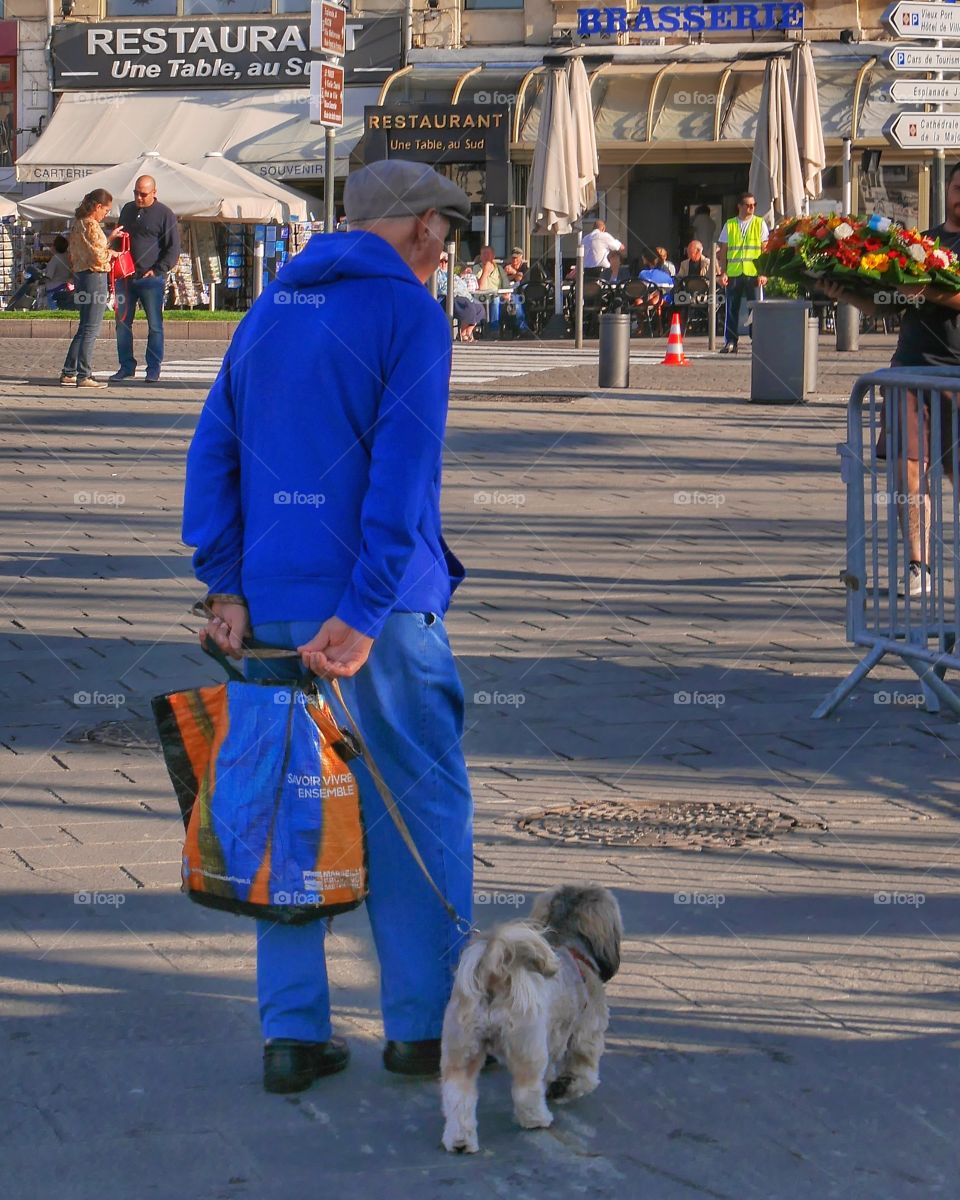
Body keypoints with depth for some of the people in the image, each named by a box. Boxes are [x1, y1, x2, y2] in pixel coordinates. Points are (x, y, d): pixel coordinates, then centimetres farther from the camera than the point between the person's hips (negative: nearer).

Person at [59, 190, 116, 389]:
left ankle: (68, 373, 14)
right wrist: (111, 253, 1)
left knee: (84, 328, 15)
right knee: (91, 330, -5)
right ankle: (84, 376, -4)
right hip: (95, 277, -10)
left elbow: (71, 253, 19)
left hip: (80, 275, 10)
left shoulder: (78, 224, 13)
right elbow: (99, 257, -20)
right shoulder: (91, 225, -15)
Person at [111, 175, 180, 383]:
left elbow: (174, 248, -2)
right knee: (122, 323, 4)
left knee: (155, 325, 0)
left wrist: (158, 270, -11)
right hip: (126, 277, 5)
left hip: (151, 279, -5)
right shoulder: (128, 209, 14)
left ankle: (154, 368, 6)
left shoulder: (164, 214, -2)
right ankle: (126, 366, 12)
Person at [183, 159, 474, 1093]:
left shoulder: (269, 309, 15)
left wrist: (228, 588, 3)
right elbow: (402, 474, -16)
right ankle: (423, 1022, 12)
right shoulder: (410, 315, -6)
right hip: (374, 608, -6)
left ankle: (291, 1033, 10)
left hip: (268, 607, 6)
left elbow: (213, 451, 9)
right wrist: (363, 615, -19)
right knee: (420, 807, 6)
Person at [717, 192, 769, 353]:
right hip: (733, 273, 1)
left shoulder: (760, 223, 6)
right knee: (732, 308, 1)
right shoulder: (730, 225, 9)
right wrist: (723, 273, 1)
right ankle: (730, 342, 6)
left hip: (754, 273, -1)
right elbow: (723, 251, 10)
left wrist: (763, 273, -6)